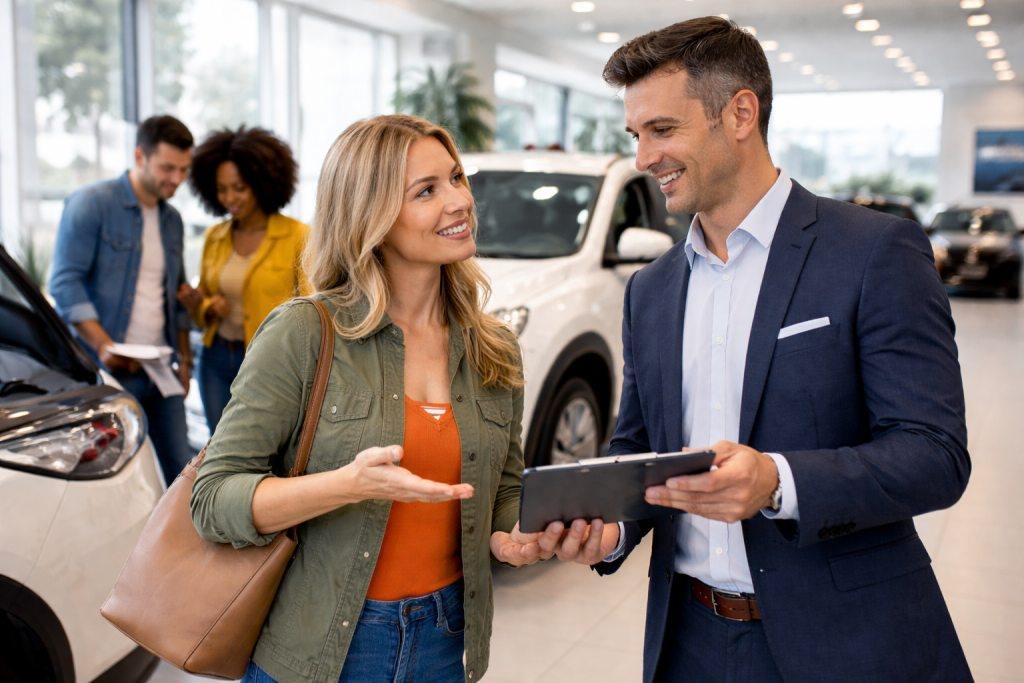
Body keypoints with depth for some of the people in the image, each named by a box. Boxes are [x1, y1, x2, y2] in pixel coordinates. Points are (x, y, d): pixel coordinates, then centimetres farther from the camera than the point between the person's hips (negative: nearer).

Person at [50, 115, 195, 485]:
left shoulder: (172, 219, 16)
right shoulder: (91, 204, -4)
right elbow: (65, 283, -10)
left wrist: (184, 357, 14)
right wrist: (103, 346, -19)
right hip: (109, 371, -6)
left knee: (179, 465, 4)